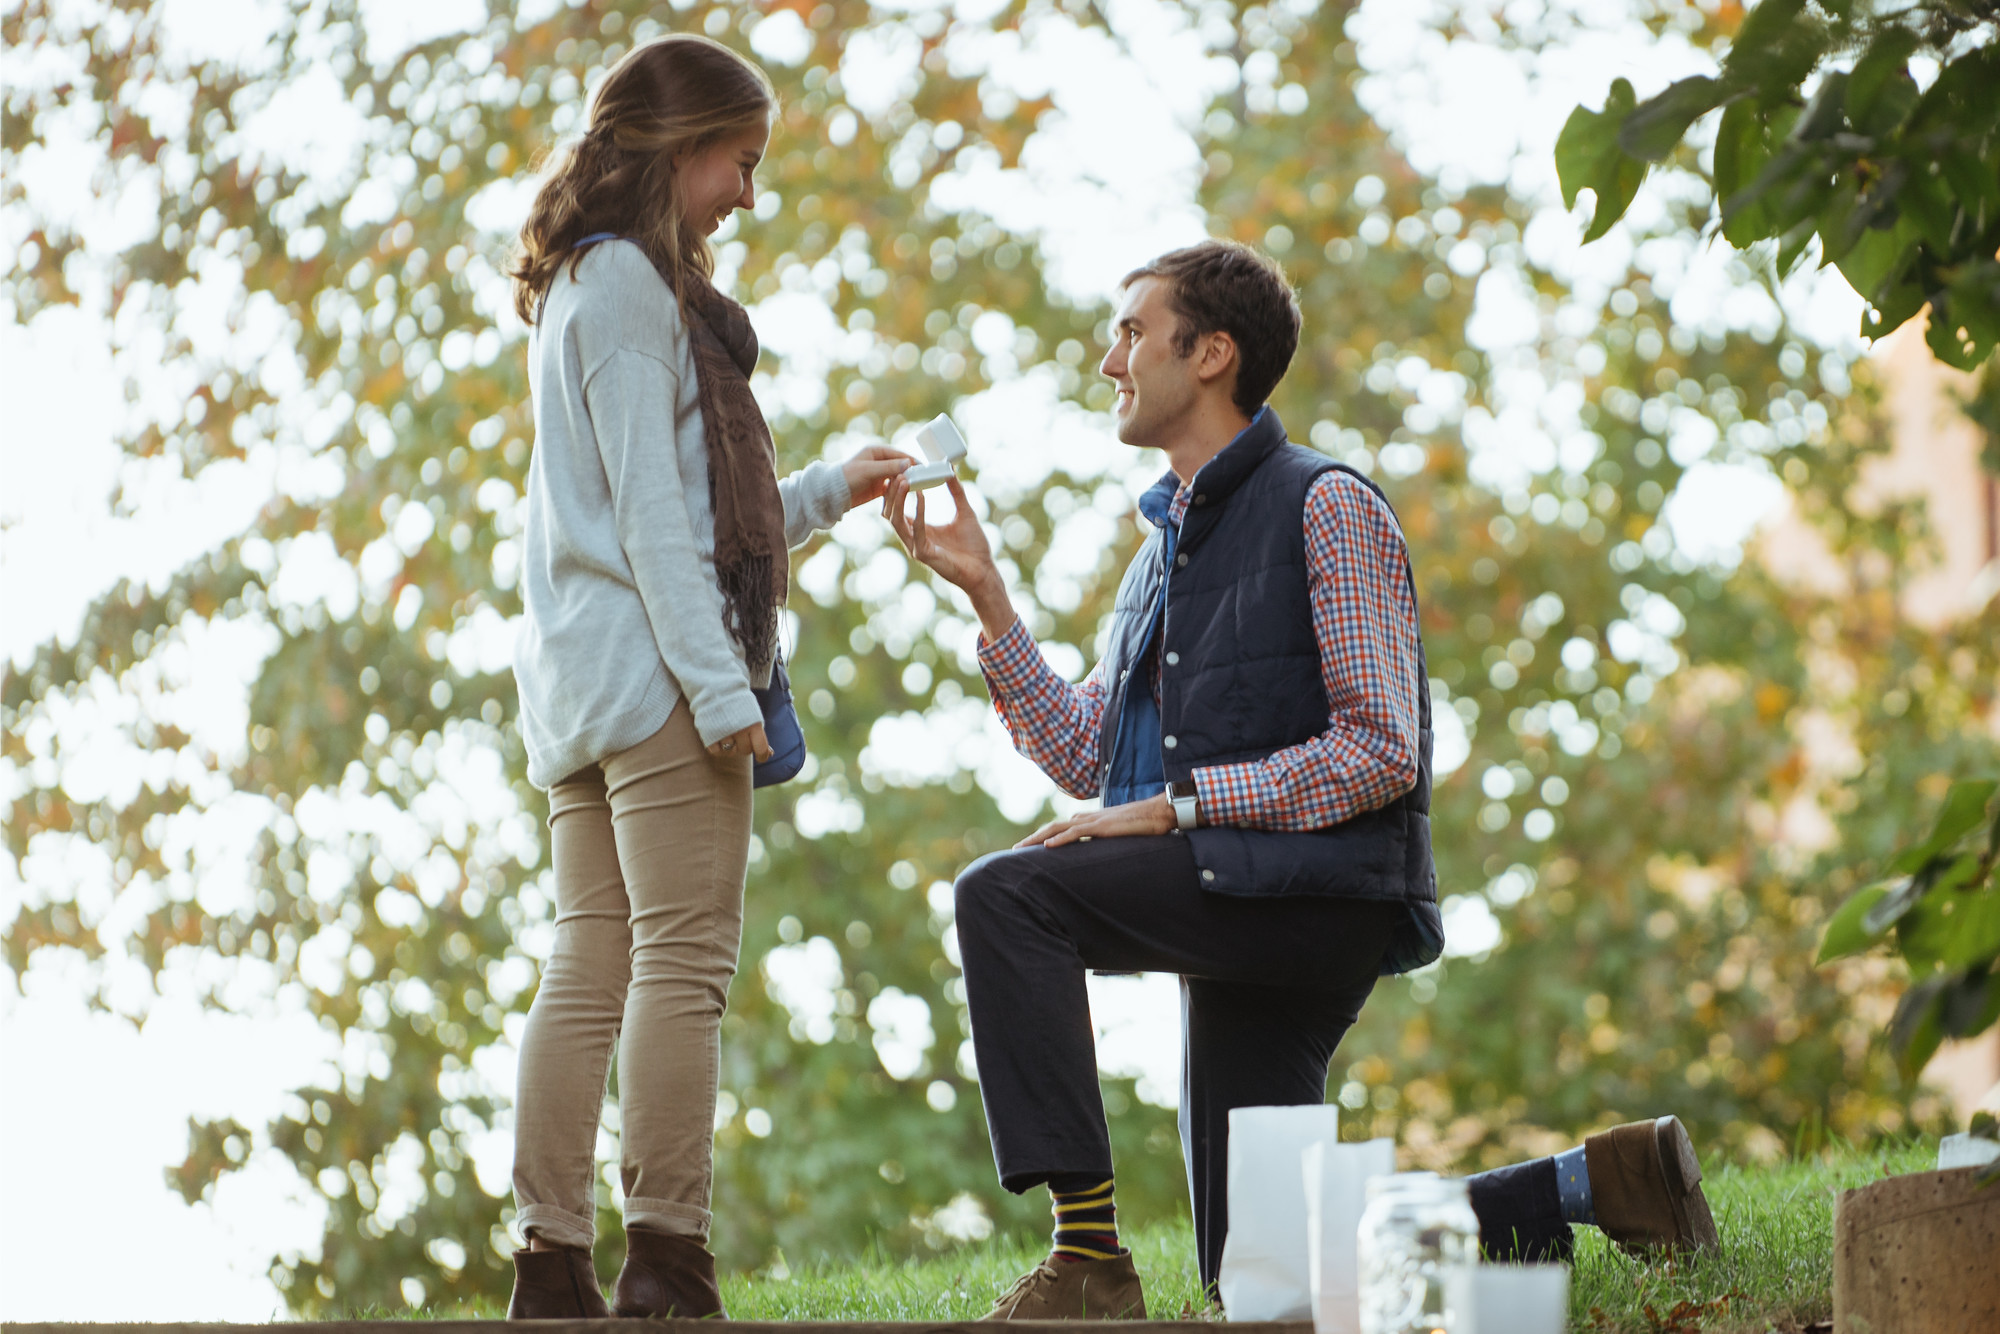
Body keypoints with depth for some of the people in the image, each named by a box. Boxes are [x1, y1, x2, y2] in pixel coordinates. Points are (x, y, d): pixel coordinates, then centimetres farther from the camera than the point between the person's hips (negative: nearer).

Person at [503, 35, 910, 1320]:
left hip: (580, 682, 10)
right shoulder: (630, 284, -7)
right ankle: (667, 1259, -12)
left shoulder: (588, 286, 23)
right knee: (683, 962, -10)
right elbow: (651, 509, -14)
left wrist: (829, 491, 27)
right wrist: (718, 684, -17)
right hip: (653, 674, -10)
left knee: (591, 970, 7)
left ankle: (552, 1263, 6)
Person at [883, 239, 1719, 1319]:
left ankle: (1089, 1258, -25)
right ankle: (1588, 1183, 18)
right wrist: (983, 592, 10)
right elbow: (1081, 758, 16)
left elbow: (1380, 751, -14)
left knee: (1005, 895, -23)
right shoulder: (1166, 544, 20)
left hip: (1325, 887, -9)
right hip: (1239, 912, 9)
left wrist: (1177, 806, -18)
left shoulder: (1328, 507, -6)